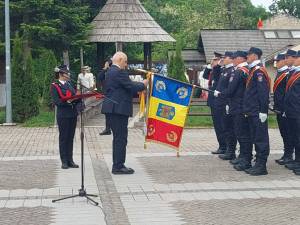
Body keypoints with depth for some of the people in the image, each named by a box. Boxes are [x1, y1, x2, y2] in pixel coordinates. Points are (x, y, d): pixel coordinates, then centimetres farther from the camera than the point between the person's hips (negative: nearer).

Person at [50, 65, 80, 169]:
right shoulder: (55, 86, -6)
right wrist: (67, 102, -27)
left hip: (73, 114, 6)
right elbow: (56, 101, -15)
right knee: (63, 138, 1)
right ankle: (64, 161, 8)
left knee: (70, 137, 10)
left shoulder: (69, 84, 14)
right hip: (63, 115, -6)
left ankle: (70, 160, 16)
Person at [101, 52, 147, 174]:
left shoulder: (110, 72, 18)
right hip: (118, 109, -11)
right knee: (121, 138, -6)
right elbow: (132, 87, -17)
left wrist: (139, 86, 15)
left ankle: (117, 165, 20)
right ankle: (118, 167, -3)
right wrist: (143, 84, 1)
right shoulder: (119, 72, -14)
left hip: (112, 109, 11)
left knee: (118, 138, 15)